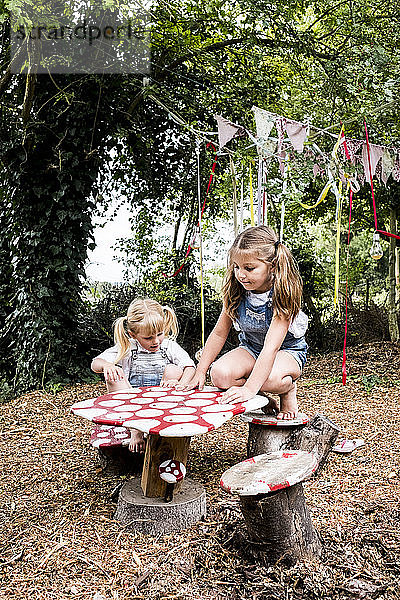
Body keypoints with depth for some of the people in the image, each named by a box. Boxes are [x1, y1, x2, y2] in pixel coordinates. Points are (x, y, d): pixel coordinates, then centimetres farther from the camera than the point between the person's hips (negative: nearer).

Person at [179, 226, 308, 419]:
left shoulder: (283, 293, -28)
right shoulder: (236, 289, -13)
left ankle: (288, 389, -2)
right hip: (250, 347, 4)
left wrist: (249, 389, -47)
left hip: (288, 349, -4)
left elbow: (271, 346, -37)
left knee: (271, 378, -39)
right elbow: (219, 333, -5)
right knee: (220, 375, -27)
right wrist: (199, 372, -10)